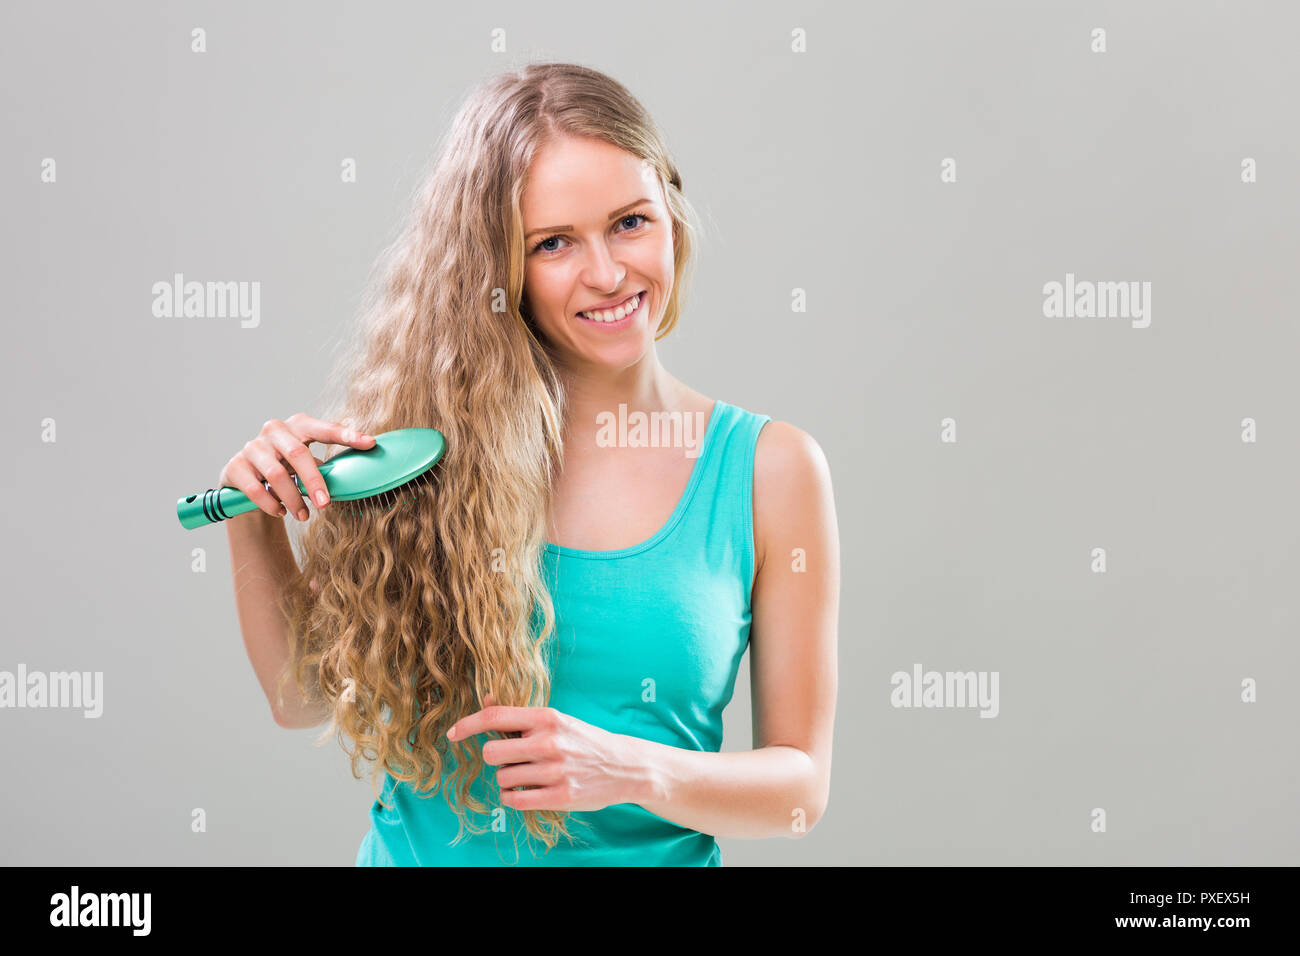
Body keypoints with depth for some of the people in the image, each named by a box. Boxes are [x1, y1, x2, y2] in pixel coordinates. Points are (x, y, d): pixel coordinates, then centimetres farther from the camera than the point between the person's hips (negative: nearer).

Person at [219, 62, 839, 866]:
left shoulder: (769, 469, -9)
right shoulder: (434, 434, -8)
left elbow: (800, 785, -5)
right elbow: (306, 697, 2)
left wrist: (633, 772, -20)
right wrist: (255, 524, -12)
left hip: (650, 854, 0)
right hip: (414, 850, 0)